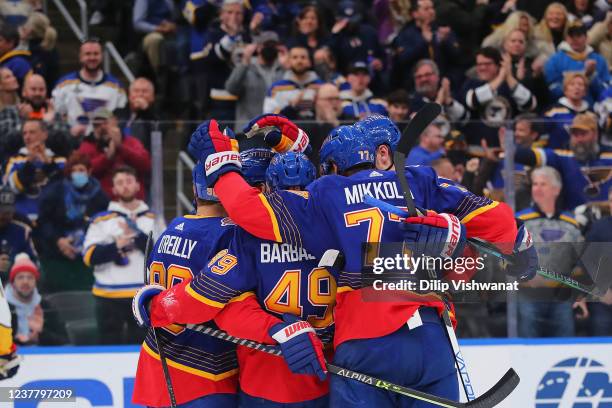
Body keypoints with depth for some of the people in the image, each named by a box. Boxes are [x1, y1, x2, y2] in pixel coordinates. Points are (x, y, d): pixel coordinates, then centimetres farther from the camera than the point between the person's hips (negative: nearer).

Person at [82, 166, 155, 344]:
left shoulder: (153, 219, 8)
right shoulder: (101, 220, 4)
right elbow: (90, 256, -4)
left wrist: (138, 237, -15)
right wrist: (117, 246, -17)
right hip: (109, 297, -1)